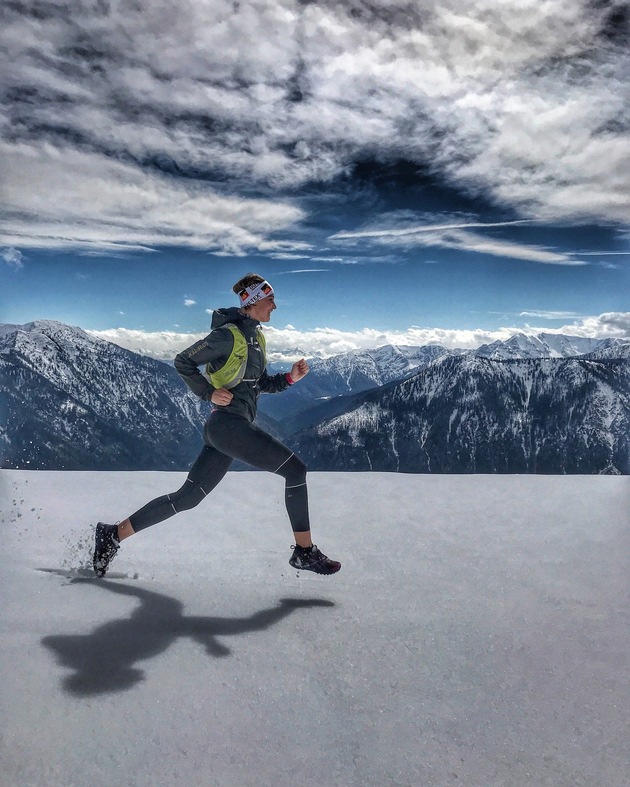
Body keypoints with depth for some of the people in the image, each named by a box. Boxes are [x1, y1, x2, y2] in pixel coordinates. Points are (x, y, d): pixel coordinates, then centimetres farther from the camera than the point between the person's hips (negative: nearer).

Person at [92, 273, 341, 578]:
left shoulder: (255, 336, 19)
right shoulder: (228, 334, -9)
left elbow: (262, 384, 24)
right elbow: (183, 362, -5)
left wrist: (290, 378, 7)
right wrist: (210, 393, -10)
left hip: (221, 429, 9)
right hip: (228, 423, -9)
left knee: (186, 498, 10)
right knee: (295, 469, -7)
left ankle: (113, 534, 19)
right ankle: (304, 551, -1)